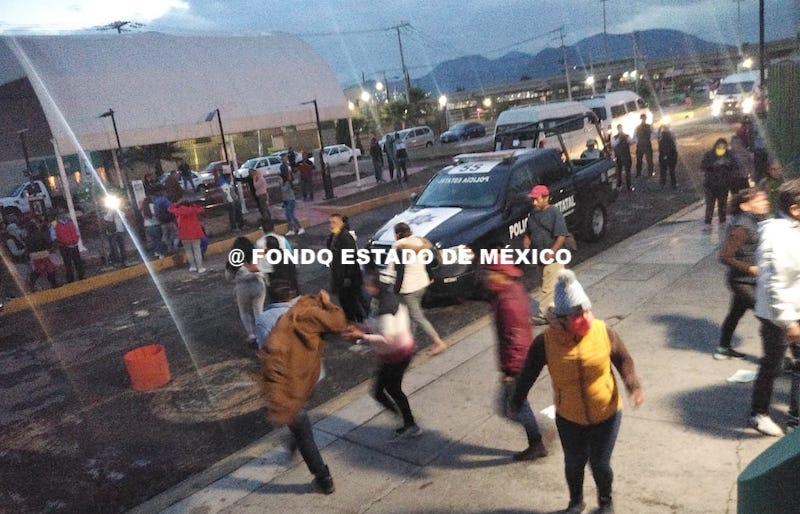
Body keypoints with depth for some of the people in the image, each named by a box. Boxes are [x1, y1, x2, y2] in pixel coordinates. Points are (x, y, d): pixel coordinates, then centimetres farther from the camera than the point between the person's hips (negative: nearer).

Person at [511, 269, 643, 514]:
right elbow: (528, 373, -7)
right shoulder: (545, 342, -21)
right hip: (569, 418, 0)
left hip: (606, 414, 0)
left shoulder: (604, 333, -18)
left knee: (600, 463, 13)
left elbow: (624, 360, -2)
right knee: (574, 462, 19)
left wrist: (633, 385, -18)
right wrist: (516, 402, 2)